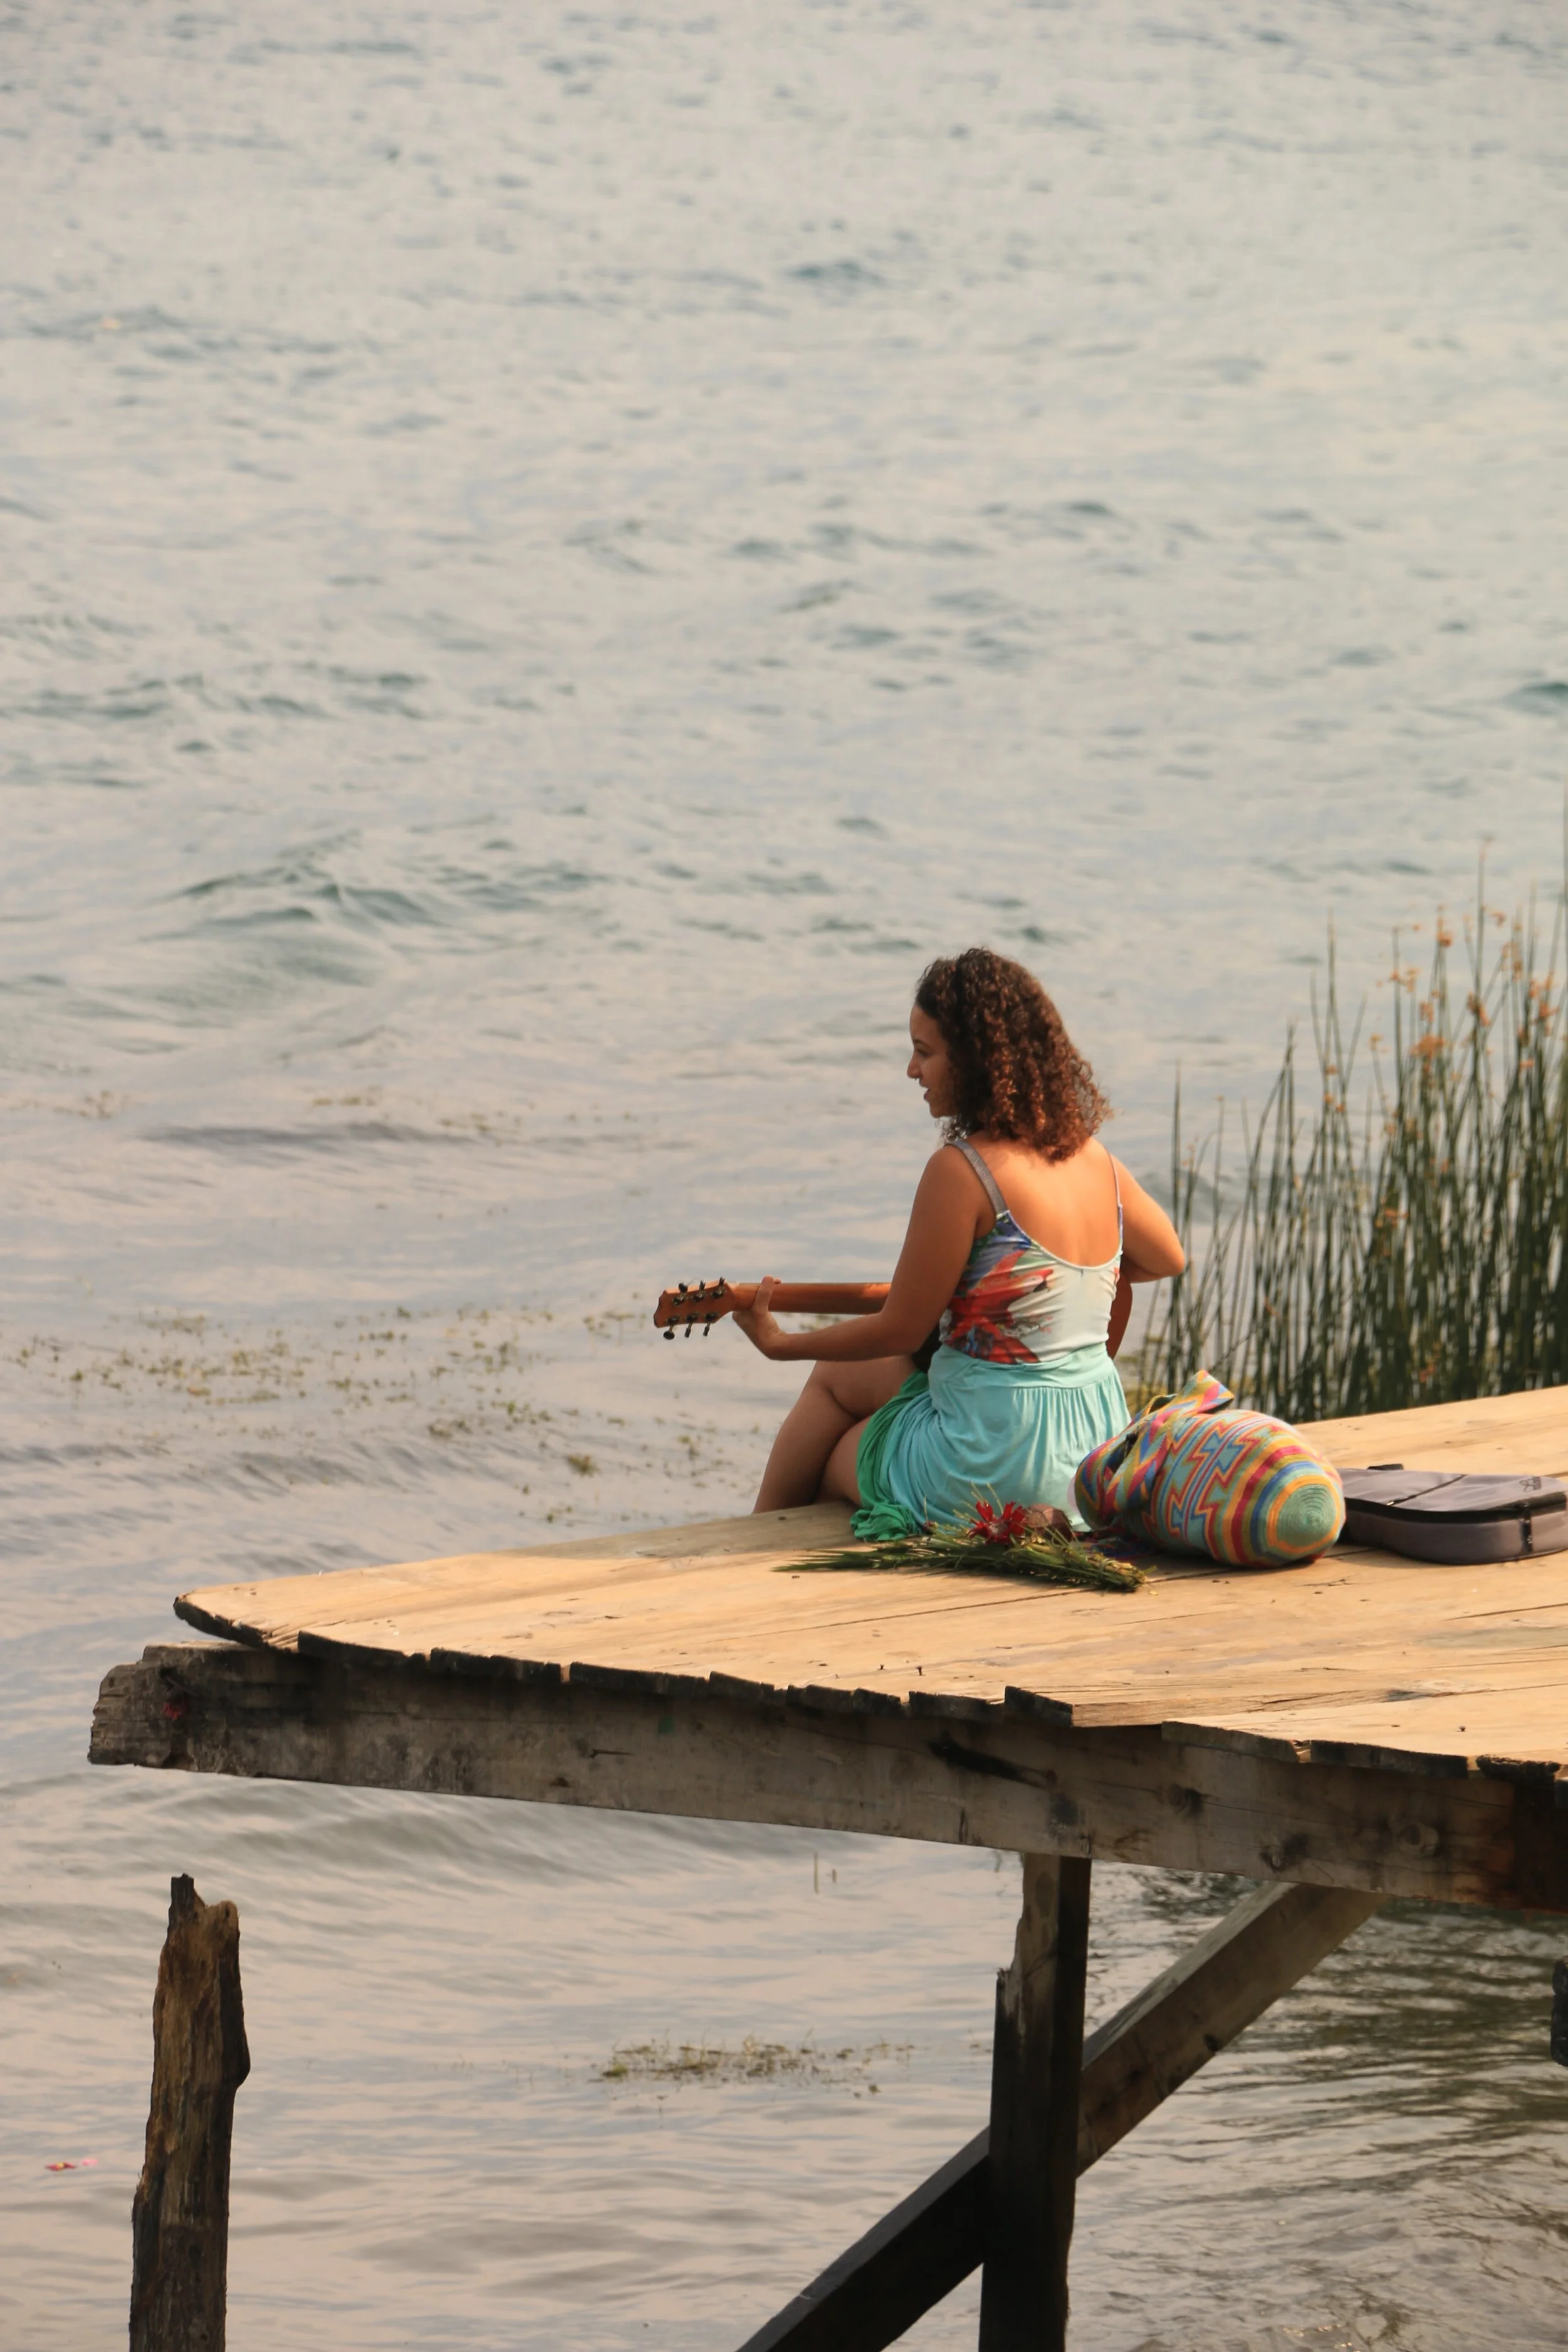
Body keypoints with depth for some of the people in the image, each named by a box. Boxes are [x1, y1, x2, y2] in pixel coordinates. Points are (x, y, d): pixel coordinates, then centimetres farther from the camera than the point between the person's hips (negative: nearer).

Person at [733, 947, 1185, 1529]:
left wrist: (779, 1343, 2)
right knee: (836, 1378, 28)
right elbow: (1168, 1257, 18)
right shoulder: (1090, 1155, 0)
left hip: (994, 1469, -7)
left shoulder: (961, 1170, -21)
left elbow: (899, 1330, -12)